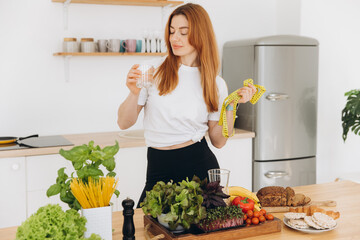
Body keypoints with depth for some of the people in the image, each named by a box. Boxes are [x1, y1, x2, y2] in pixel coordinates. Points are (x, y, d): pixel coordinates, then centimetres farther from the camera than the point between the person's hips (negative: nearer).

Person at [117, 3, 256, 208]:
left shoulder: (216, 85, 2)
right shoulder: (153, 73, -1)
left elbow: (218, 141, 4)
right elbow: (124, 123, -2)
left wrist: (232, 105, -6)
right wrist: (134, 93, -18)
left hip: (200, 166, 1)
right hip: (159, 169, 0)